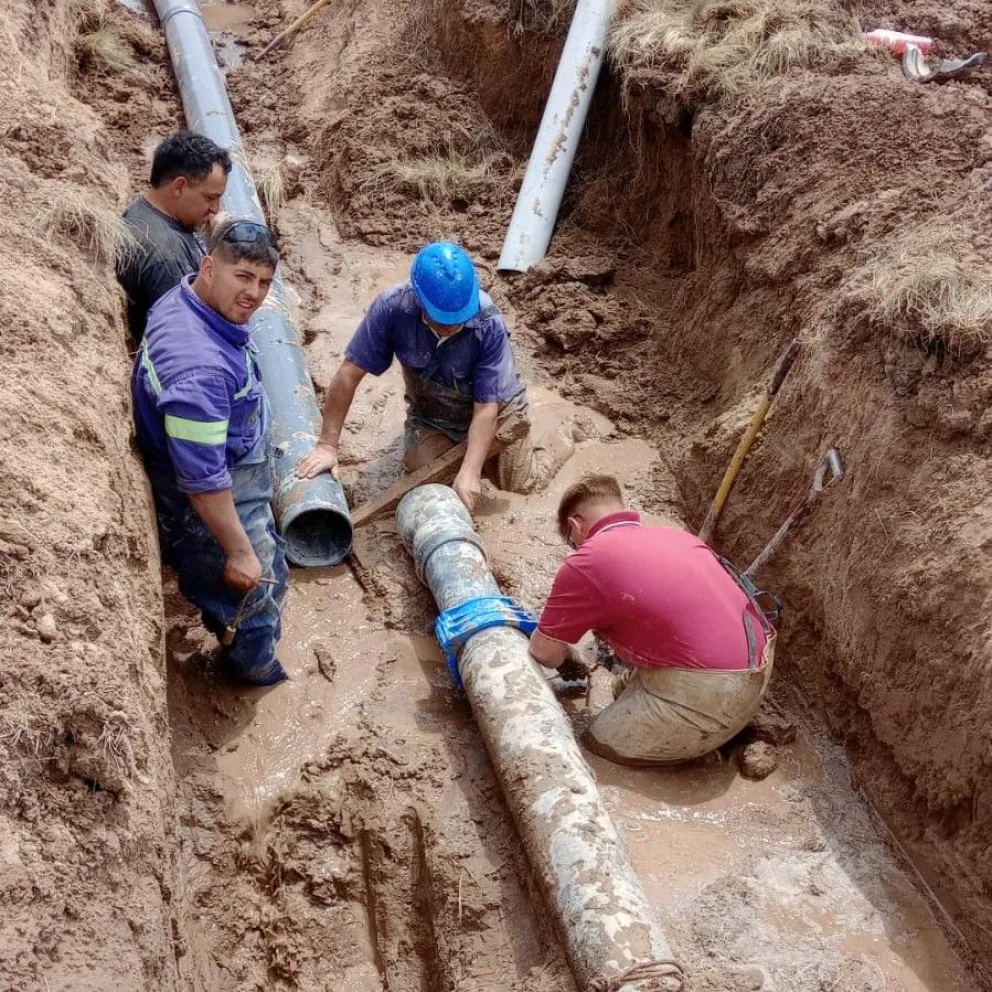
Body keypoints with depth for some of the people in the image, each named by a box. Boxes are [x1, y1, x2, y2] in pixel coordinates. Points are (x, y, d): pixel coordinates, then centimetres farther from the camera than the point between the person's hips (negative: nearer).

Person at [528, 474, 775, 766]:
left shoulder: (585, 563, -6)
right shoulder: (675, 535, 16)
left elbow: (543, 650, 4)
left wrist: (568, 661, 27)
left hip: (709, 693, -8)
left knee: (597, 746, 9)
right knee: (627, 686, 28)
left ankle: (713, 737, 3)